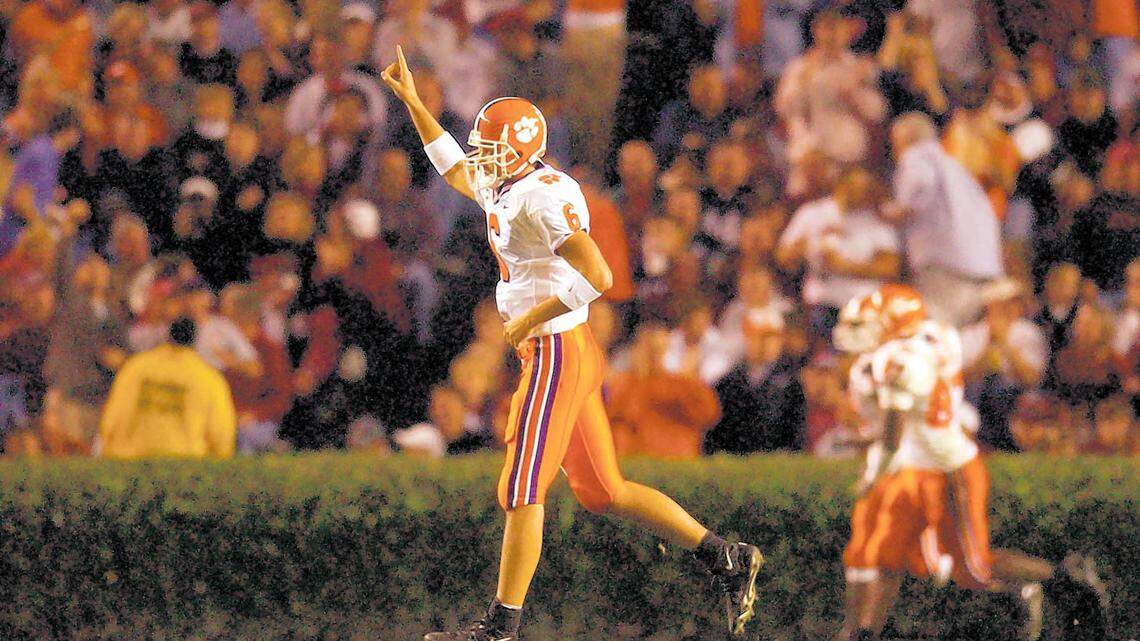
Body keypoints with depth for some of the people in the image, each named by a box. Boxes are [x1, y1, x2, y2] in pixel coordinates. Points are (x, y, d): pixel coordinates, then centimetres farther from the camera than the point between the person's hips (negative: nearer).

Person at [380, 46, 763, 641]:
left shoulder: (542, 196, -16)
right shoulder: (503, 190, 13)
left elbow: (597, 277, -24)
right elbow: (453, 165, 34)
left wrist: (529, 319, -16)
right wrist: (411, 101, 32)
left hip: (557, 353, -10)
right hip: (562, 354, 10)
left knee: (521, 492, -5)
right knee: (603, 491, 12)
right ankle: (727, 558, 15)